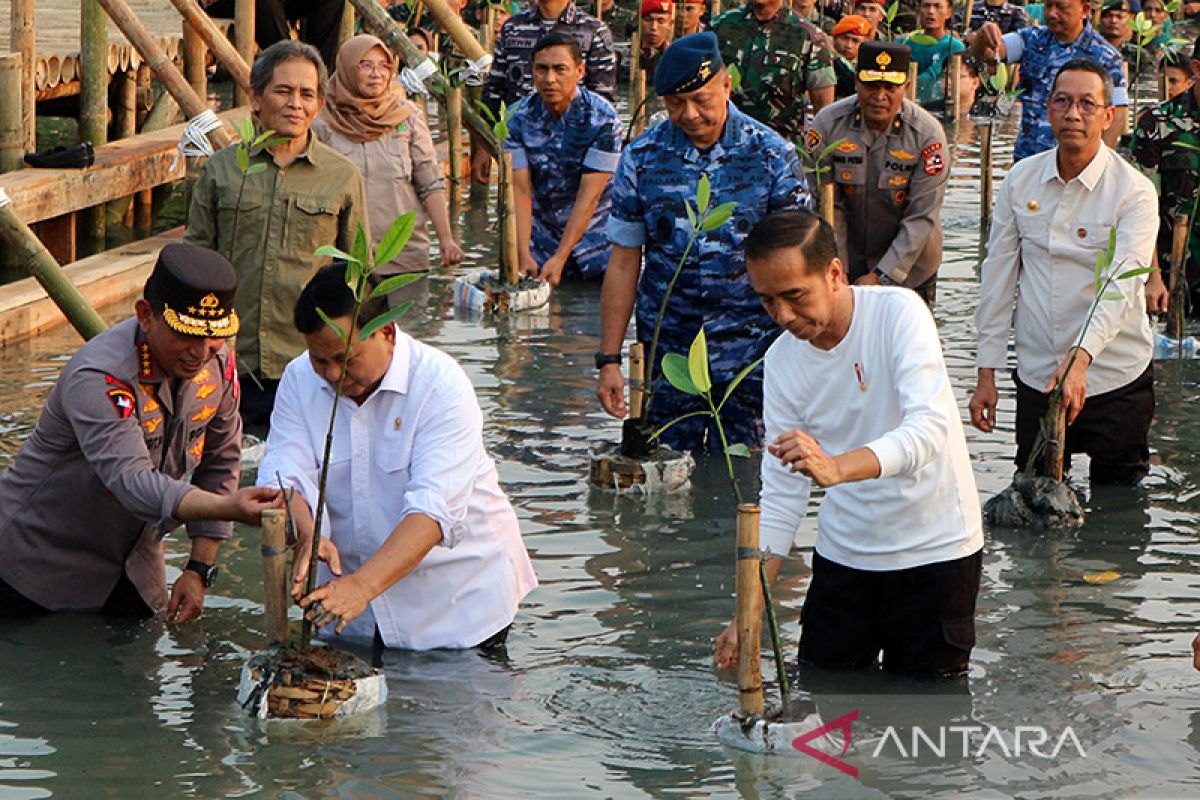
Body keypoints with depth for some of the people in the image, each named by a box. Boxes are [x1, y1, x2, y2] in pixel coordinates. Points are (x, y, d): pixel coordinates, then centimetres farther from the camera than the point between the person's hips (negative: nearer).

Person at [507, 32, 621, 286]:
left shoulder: (602, 118, -18)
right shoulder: (520, 118, -8)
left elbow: (589, 195, -21)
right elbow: (520, 190, -12)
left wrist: (560, 259, -25)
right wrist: (524, 255, -24)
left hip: (594, 228, -2)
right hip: (542, 231, 2)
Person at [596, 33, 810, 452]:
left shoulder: (772, 155, -3)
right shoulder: (642, 157, 1)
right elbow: (623, 263, 5)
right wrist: (609, 360, 1)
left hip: (751, 351, -1)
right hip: (668, 349, 1)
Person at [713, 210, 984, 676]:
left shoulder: (899, 313, -18)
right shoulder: (782, 362, -3)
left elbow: (930, 428, -31)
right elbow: (780, 495, -1)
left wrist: (836, 468, -48)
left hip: (934, 549, -4)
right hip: (843, 550, 4)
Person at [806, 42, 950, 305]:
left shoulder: (927, 133, -16)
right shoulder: (828, 124, -12)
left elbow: (922, 218, -16)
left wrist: (882, 276, -20)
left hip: (908, 269, -1)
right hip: (847, 262, 1)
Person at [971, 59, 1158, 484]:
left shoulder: (1133, 191, -10)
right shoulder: (1020, 179, 3)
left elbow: (1122, 286, -22)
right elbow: (997, 277, 7)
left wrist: (1080, 358, -37)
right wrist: (986, 372, 4)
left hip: (1114, 381, -3)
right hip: (1037, 376, 3)